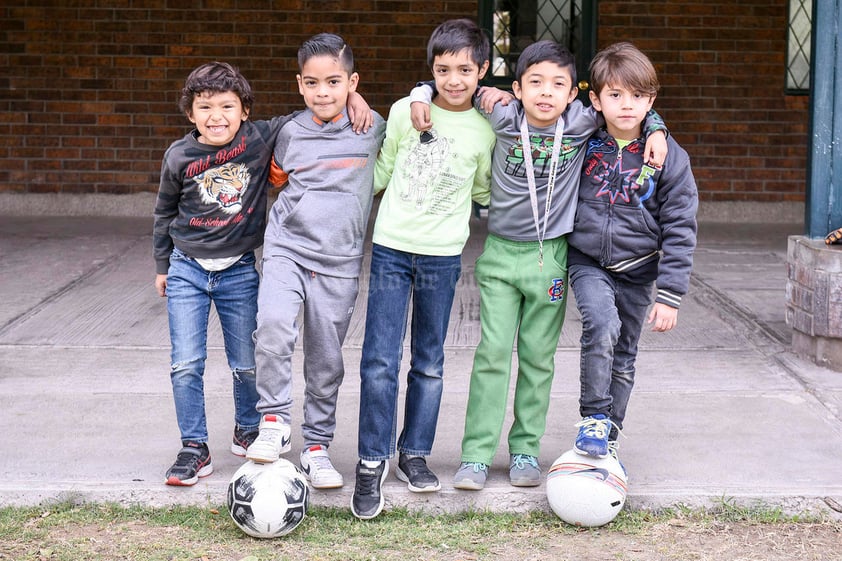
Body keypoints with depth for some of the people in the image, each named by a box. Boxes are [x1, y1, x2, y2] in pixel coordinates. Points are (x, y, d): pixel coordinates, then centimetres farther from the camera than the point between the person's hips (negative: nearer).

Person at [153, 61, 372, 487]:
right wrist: (162, 266, 17)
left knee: (247, 364, 10)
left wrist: (353, 98, -16)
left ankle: (248, 430, 36)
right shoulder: (180, 157, -6)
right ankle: (194, 449, 8)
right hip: (188, 269, 0)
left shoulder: (263, 139, -10)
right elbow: (164, 213, 11)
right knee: (186, 365, -4)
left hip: (239, 271, 0)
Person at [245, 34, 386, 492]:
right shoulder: (292, 131, 4)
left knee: (326, 361, 4)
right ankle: (274, 422, -12)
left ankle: (317, 446, 20)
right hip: (286, 249, 0)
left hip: (338, 263, 0)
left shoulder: (372, 128, 0)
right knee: (273, 325, -26)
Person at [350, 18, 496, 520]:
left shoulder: (486, 130, 1)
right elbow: (381, 171, 11)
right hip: (391, 249, -1)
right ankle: (372, 464, 2)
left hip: (443, 255, 1)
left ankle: (415, 454, 24)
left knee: (429, 363, 9)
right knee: (380, 362, -7)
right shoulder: (405, 111, 0)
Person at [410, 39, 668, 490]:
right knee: (492, 354, -3)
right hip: (500, 254, -1)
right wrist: (421, 99, -10)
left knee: (538, 357, 8)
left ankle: (526, 450, 19)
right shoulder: (502, 119, -7)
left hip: (551, 257, 1)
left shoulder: (580, 124, -6)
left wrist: (656, 131, -7)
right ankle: (476, 456, 1)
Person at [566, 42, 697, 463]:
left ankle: (607, 437, 28)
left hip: (635, 270, 1)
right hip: (587, 262, -1)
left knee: (623, 358, 10)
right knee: (602, 323, -27)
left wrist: (670, 296, -10)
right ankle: (593, 418, -12)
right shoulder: (582, 144, -7)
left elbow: (680, 231, -6)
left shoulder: (668, 157, -9)